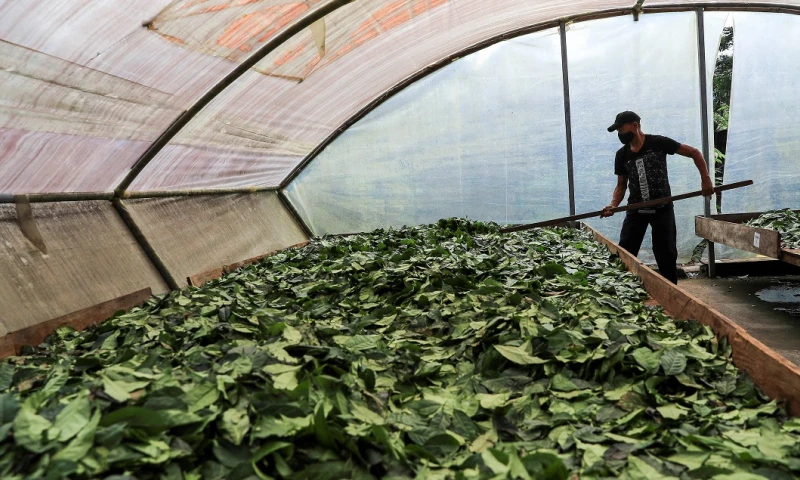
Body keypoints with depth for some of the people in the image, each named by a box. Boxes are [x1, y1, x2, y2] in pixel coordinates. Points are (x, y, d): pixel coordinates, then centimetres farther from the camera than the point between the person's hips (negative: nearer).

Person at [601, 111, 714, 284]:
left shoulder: (658, 143, -10)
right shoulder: (621, 155, 3)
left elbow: (694, 152, -6)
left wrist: (705, 179, -15)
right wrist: (613, 205, -9)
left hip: (662, 209, -3)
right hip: (636, 210, 4)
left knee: (666, 255, 4)